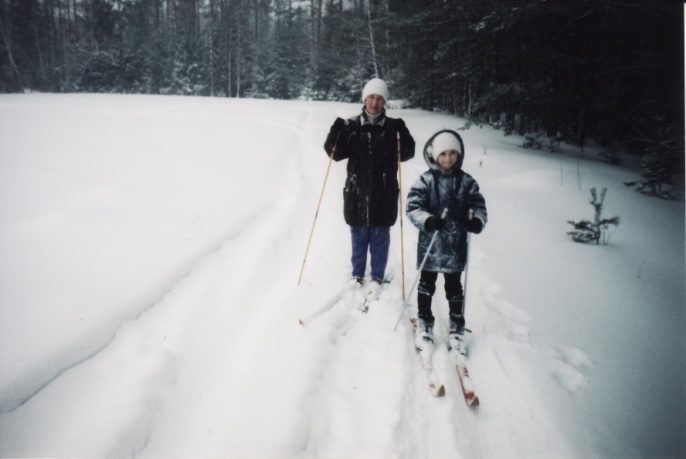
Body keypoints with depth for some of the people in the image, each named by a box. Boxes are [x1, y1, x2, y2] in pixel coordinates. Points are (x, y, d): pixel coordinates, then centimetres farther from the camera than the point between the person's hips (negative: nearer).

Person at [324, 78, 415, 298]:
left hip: (384, 193, 0)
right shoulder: (352, 126, 2)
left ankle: (377, 278, 24)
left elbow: (407, 154, -4)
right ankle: (357, 276, 29)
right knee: (359, 236, 12)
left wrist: (402, 134, -20)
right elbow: (336, 153, -1)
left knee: (380, 237, 8)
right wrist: (336, 133, -18)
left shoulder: (393, 127, 1)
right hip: (357, 192, 1)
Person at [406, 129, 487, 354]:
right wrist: (427, 220, -27)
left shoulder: (466, 181, 3)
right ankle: (424, 325, 27)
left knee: (454, 288, 12)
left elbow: (478, 205, 7)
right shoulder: (426, 180, -5)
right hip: (430, 245, -1)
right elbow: (413, 206, -9)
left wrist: (477, 220, -15)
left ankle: (456, 329, 26)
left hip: (456, 246, 2)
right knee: (426, 285, 11)